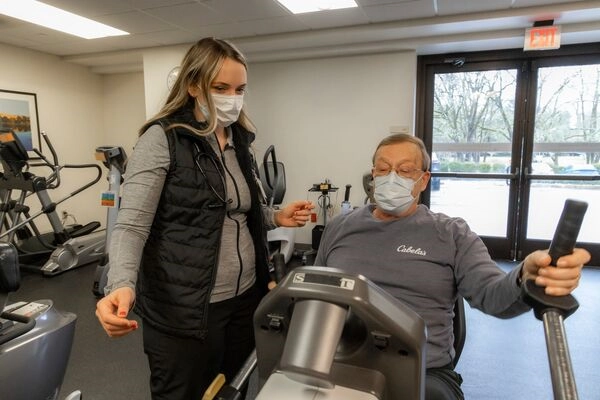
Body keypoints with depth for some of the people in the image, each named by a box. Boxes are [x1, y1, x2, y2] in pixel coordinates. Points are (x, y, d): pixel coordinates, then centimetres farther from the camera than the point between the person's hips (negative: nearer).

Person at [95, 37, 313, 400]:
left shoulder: (240, 141, 9)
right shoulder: (162, 139, -12)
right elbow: (131, 226, -18)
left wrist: (277, 218, 0)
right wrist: (122, 286, -35)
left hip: (245, 299, 7)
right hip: (183, 310, -6)